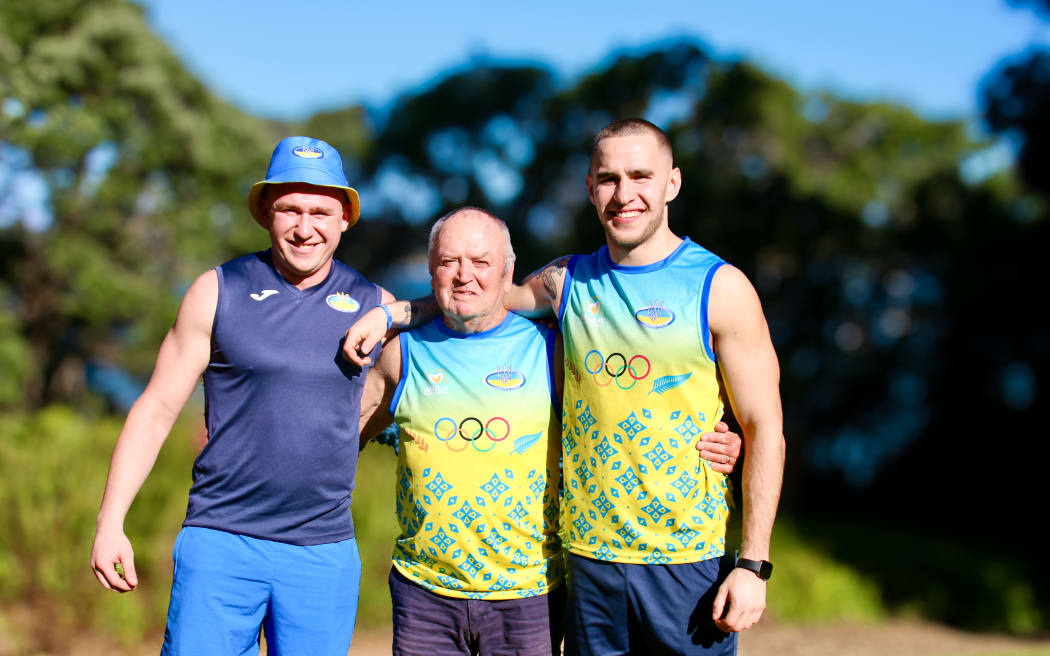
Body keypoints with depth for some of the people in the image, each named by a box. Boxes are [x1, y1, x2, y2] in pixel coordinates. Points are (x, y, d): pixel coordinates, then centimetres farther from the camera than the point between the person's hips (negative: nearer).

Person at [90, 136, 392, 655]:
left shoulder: (374, 307, 6)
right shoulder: (218, 292, 1)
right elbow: (155, 411, 2)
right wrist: (109, 524, -2)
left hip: (325, 553, 2)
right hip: (220, 541, -2)